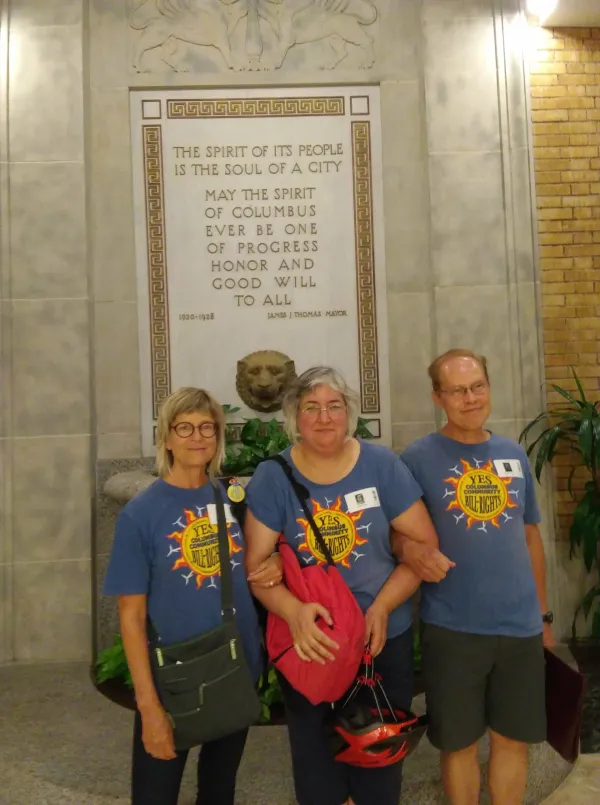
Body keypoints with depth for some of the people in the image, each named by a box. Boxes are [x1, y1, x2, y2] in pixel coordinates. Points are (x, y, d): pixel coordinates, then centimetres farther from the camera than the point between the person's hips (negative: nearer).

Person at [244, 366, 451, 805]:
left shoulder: (382, 464, -9)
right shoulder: (273, 477, -9)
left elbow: (424, 543, -5)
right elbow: (257, 563, -9)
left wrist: (382, 607, -16)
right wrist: (294, 611, -27)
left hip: (384, 637, 1)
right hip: (309, 641, 0)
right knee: (317, 756, 18)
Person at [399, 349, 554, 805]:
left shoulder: (514, 455, 6)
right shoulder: (419, 458, -7)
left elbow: (530, 536, 13)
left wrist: (543, 613, 15)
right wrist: (410, 549, -29)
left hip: (520, 625, 4)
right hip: (452, 627, -3)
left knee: (514, 739, 17)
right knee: (459, 744, 12)